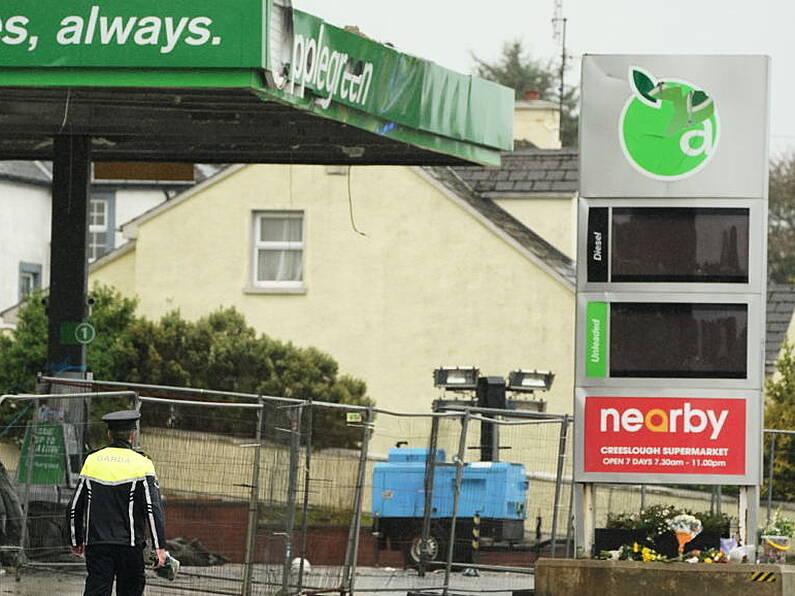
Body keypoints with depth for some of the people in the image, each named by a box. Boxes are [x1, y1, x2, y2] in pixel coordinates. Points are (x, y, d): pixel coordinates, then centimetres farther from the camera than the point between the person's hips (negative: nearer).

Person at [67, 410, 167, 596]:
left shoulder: (91, 461, 7)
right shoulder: (141, 464, -3)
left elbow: (74, 508, 12)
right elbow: (153, 509, -9)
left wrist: (76, 542, 23)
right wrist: (160, 547, -10)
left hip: (96, 545, 2)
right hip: (130, 545, -2)